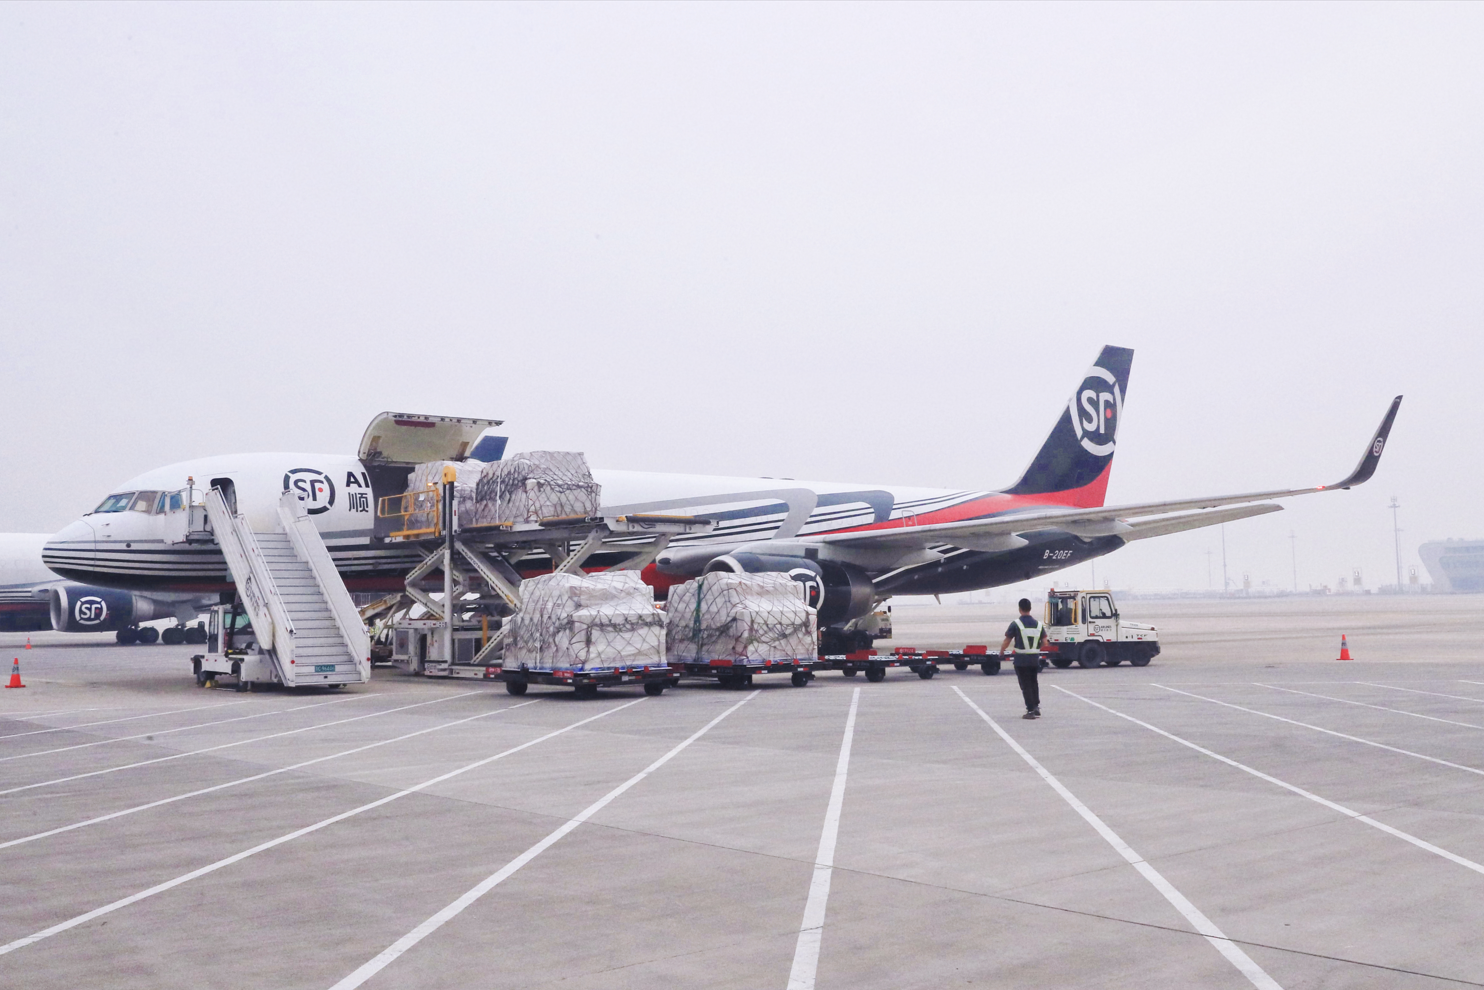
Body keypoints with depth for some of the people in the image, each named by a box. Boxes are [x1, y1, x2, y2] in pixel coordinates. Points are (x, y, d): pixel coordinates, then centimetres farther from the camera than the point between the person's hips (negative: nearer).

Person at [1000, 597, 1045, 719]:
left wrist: (1001, 651, 9)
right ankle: (1037, 708, 20)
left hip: (1021, 660, -4)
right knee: (1033, 683, 20)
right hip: (1035, 659, 4)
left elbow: (1007, 642, -9)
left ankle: (1031, 710, 0)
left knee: (1025, 685, 2)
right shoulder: (1038, 624, 3)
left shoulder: (1015, 624, -10)